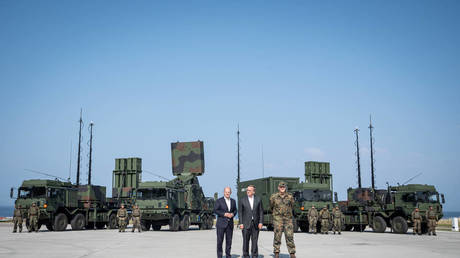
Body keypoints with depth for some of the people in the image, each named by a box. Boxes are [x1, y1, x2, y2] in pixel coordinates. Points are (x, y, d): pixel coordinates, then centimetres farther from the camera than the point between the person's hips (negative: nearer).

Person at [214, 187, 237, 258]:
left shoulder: (233, 201, 12)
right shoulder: (219, 201, -3)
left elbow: (235, 210, 17)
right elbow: (215, 210, -7)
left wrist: (232, 214, -6)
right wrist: (224, 214, -16)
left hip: (230, 224, 4)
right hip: (221, 223, -4)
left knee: (229, 240, 5)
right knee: (220, 240, -1)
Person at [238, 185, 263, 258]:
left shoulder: (258, 199, 6)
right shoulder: (242, 200, 1)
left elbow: (261, 211, 6)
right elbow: (240, 212, 1)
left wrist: (261, 222, -2)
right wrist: (241, 223, -7)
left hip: (256, 224, 1)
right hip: (246, 224, -1)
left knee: (255, 241, 4)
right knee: (246, 241, 1)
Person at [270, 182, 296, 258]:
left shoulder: (290, 197, 2)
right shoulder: (274, 197, 0)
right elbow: (271, 207, 18)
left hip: (288, 219, 1)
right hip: (278, 219, -1)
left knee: (290, 237, -3)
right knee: (277, 236, -1)